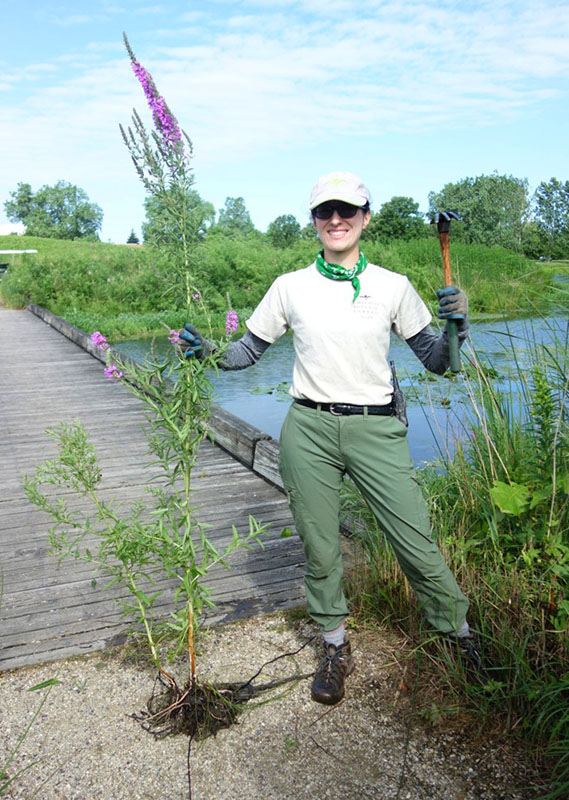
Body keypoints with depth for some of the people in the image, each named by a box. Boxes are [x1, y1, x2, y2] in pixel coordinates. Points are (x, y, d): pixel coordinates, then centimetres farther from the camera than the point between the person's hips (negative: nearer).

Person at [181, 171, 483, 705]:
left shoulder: (393, 286, 3)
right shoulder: (290, 287, 4)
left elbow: (435, 362, 6)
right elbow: (249, 351, 11)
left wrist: (456, 325, -13)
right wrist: (207, 350, -7)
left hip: (376, 430, -1)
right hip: (309, 430, 1)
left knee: (417, 544, 1)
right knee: (318, 548, 11)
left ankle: (462, 637, 29)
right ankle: (335, 648, 34)